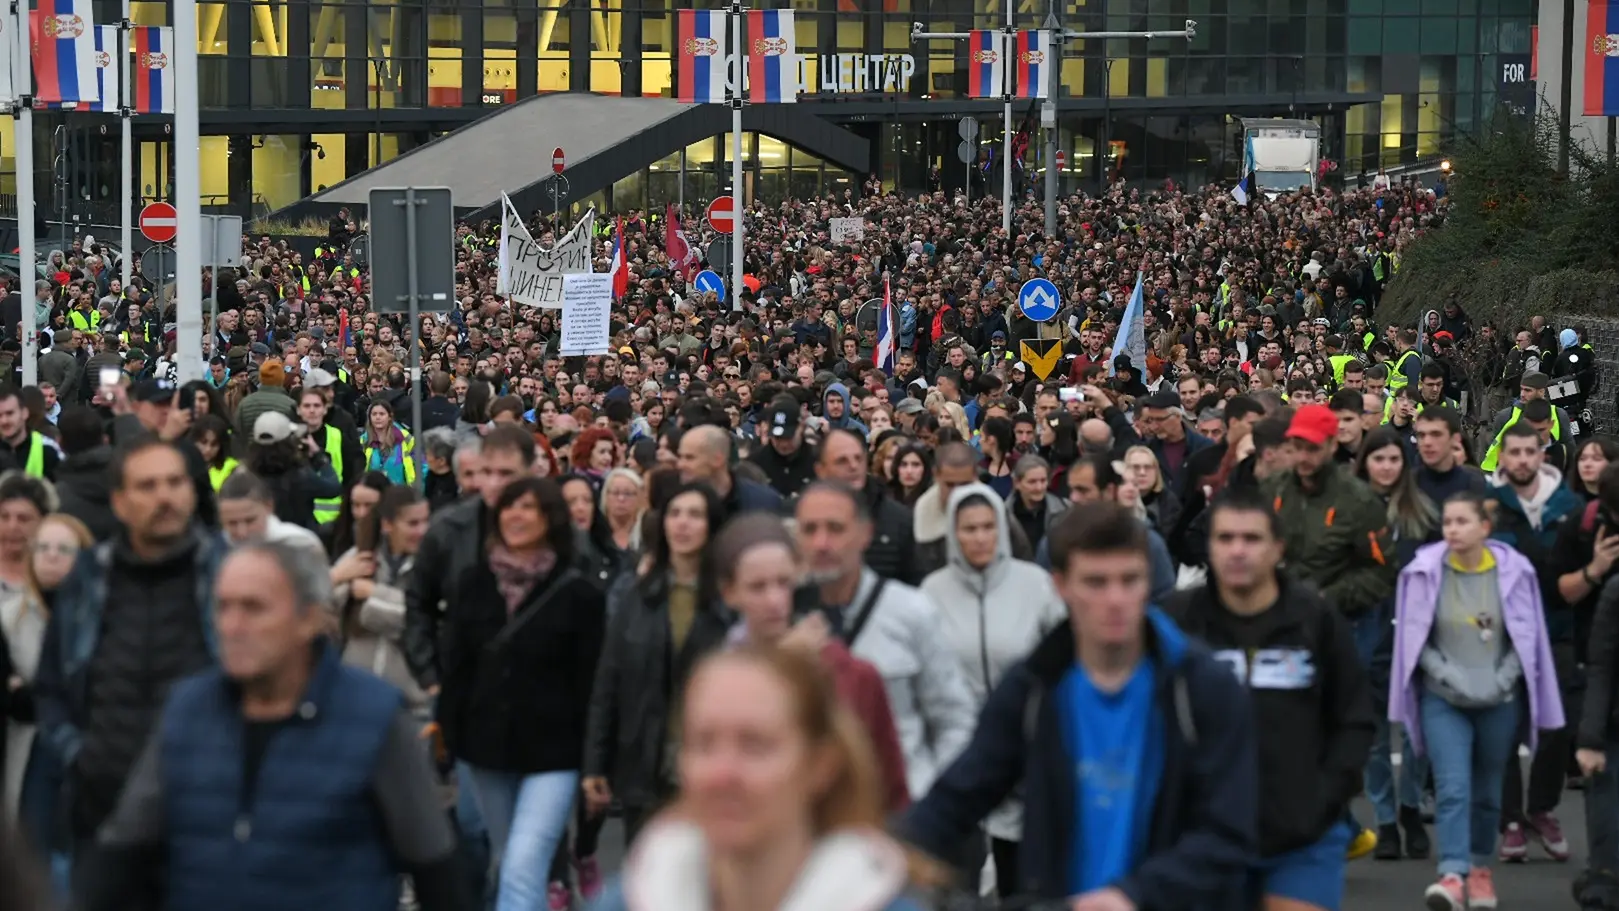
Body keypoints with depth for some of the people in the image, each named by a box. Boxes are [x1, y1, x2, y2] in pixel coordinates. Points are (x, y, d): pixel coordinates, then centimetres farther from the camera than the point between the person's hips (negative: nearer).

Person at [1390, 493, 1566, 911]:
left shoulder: (1513, 571, -3)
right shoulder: (1425, 571, -5)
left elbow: (1526, 636, 2)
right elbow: (1416, 637, -2)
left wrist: (1499, 680, -8)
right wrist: (1451, 677, -11)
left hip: (1500, 700, 1)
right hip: (1443, 699, -1)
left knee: (1487, 792, 12)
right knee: (1452, 789, -15)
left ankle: (1481, 869, 29)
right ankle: (1453, 875, -21)